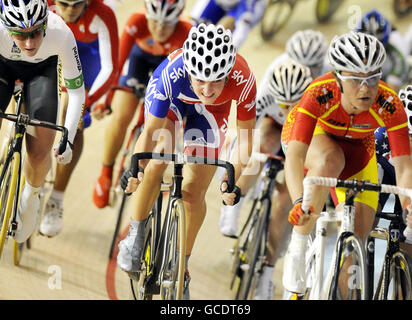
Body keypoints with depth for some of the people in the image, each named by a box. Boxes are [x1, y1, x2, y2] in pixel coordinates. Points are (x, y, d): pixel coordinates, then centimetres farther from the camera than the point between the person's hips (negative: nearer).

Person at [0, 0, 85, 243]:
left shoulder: (61, 34, -39)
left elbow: (76, 91, -26)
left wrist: (68, 138, -33)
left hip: (42, 68, 0)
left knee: (40, 151, -8)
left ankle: (30, 197, 24)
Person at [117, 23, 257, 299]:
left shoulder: (243, 80, -40)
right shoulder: (171, 74, -42)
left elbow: (245, 136, -26)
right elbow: (150, 131, -34)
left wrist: (234, 181, -35)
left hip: (210, 112, 1)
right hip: (172, 100, -1)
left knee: (195, 191, -2)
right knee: (158, 161, -25)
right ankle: (135, 235, -3)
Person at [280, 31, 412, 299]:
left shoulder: (389, 105, -33)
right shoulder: (320, 93, -38)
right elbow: (294, 156, -44)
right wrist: (299, 202, -60)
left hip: (357, 149, 2)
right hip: (313, 136, -2)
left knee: (356, 236, -11)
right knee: (330, 161, -39)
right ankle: (298, 249, -26)